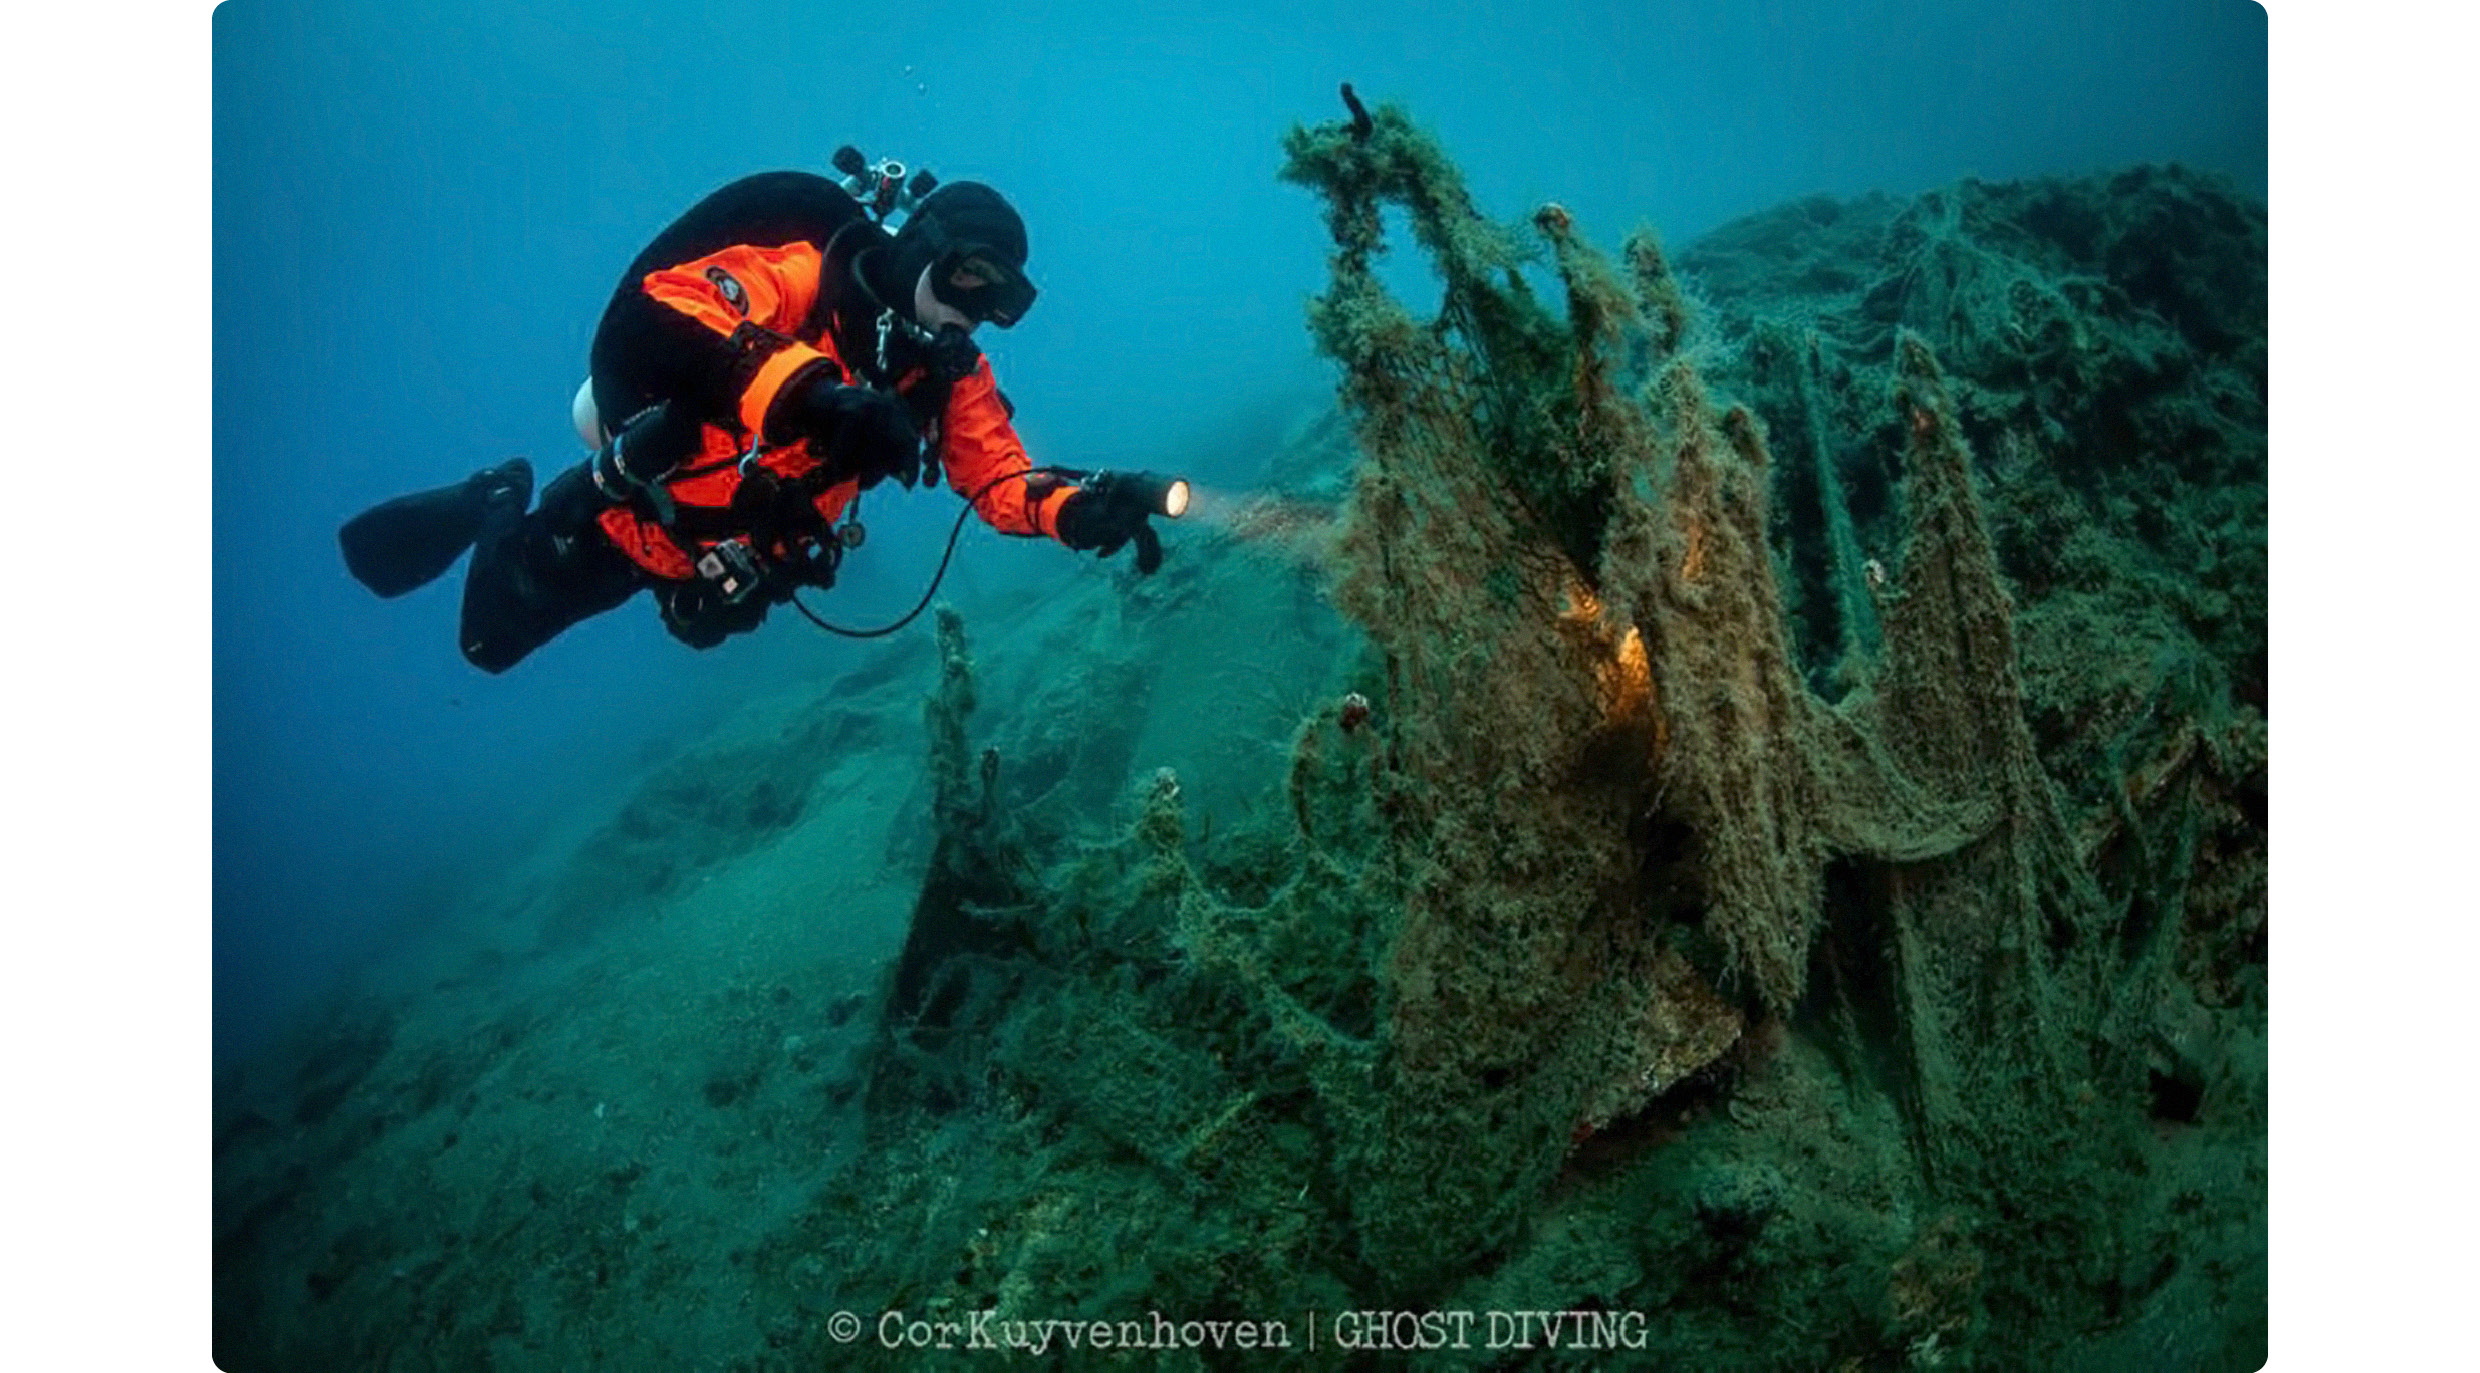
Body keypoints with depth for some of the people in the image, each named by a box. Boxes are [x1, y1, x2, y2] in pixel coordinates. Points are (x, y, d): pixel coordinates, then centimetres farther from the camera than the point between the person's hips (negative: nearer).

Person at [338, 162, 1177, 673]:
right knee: (490, 643, 16)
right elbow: (653, 308, -44)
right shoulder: (809, 273, -28)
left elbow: (1003, 482, -18)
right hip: (624, 513, -5)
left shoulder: (950, 373, -11)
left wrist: (1087, 509, -40)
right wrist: (811, 389, -57)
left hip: (729, 573, 5)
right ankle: (497, 508, 41)